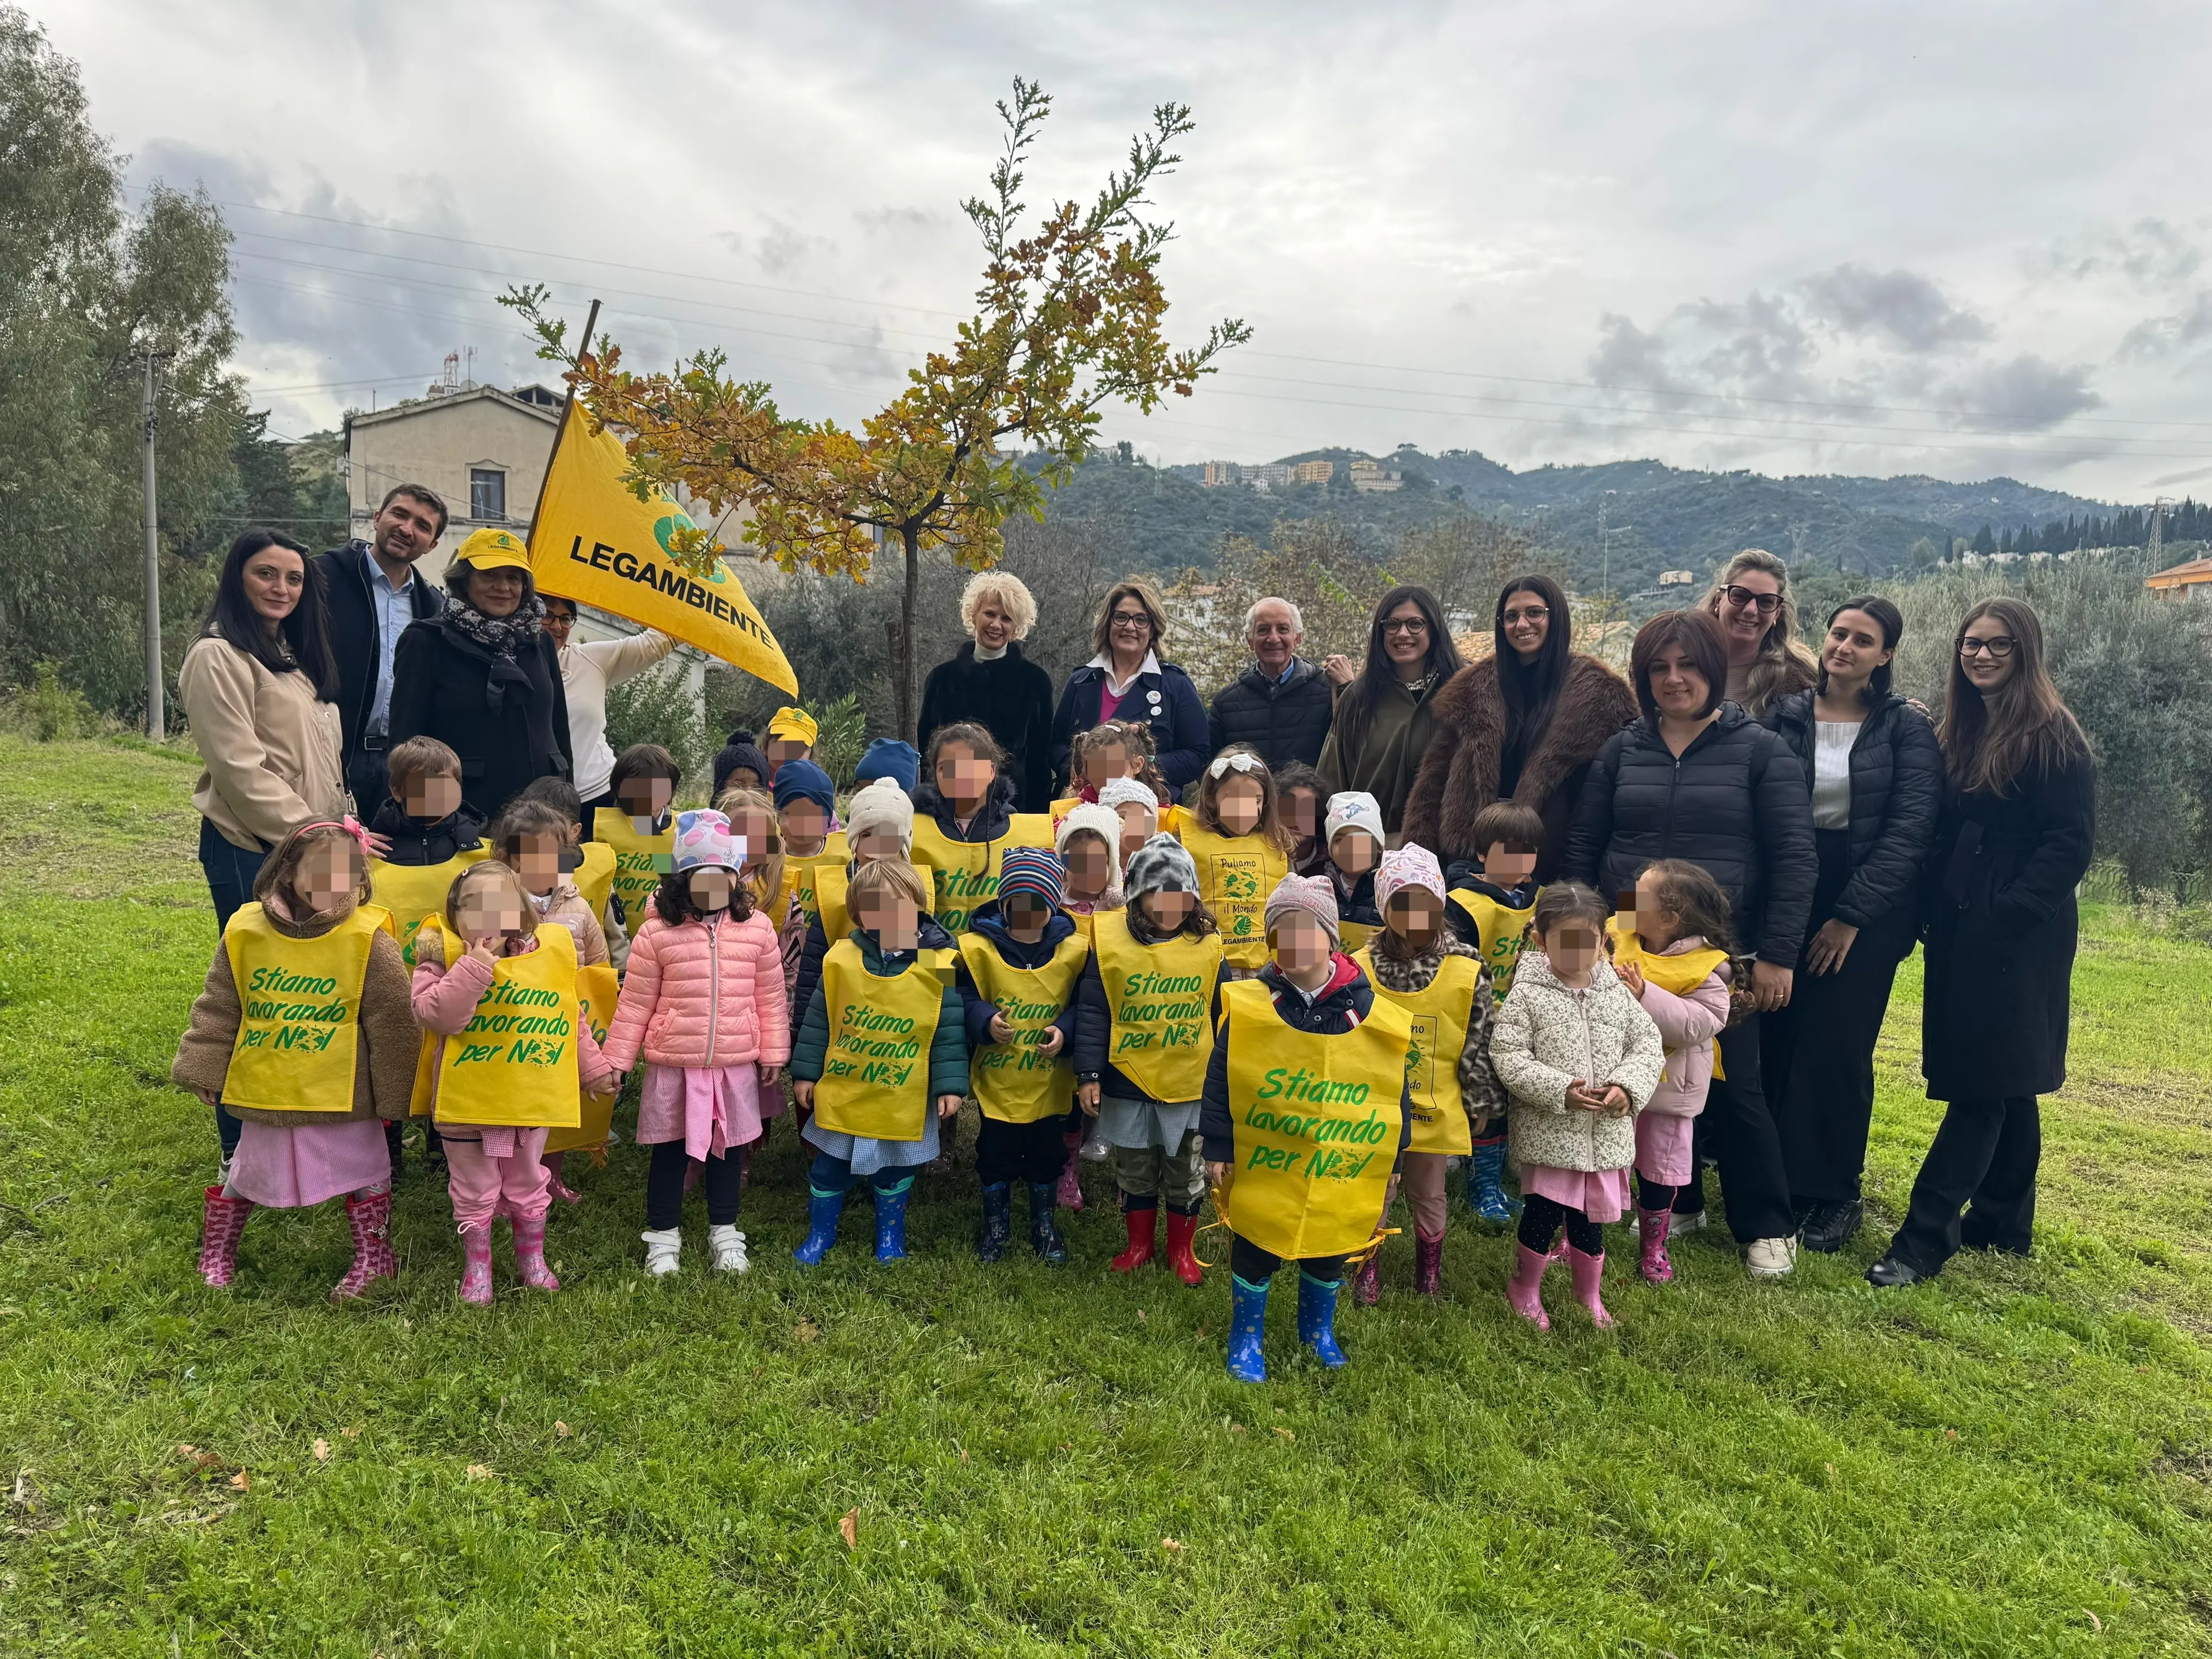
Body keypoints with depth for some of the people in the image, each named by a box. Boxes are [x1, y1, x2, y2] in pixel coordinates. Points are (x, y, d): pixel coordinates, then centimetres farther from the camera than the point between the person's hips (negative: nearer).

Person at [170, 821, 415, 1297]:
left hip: (342, 1094, -3)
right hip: (263, 1091, 3)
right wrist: (203, 1073, 6)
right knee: (245, 1170, 19)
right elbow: (217, 1010, 6)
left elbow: (391, 1025, -7)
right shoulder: (245, 931, -5)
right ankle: (216, 1252, 42)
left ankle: (373, 1257, 27)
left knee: (360, 1170, 9)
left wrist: (392, 1095, -4)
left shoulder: (369, 940, -12)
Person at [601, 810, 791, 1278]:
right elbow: (635, 1002, -2)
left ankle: (724, 1234, 30)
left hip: (736, 1064, 2)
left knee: (727, 1147, 14)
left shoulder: (756, 929, -2)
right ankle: (663, 1236, 27)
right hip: (672, 1064, -1)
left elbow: (770, 998, 5)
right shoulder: (657, 932, -7)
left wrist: (774, 1053, 6)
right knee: (669, 1150, 10)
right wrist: (616, 1059, 0)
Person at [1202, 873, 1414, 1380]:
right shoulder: (1250, 1005, -12)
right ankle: (1246, 1336, 34)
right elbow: (1219, 1081, -5)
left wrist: (1392, 1161, 3)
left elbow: (1394, 1090, 0)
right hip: (1262, 1165, -1)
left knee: (1328, 1254, 19)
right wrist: (1218, 1148, -5)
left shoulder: (1373, 1013, -10)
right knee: (1256, 1253, 11)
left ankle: (1317, 1327, 45)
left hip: (1341, 1173, 2)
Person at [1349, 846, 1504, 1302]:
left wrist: (1480, 1102, 0)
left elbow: (1478, 1043, -3)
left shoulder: (1467, 971, -10)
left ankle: (1429, 1273, 40)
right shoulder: (1360, 968, -9)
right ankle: (1369, 1273, 34)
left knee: (1428, 1195, 18)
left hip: (1436, 1111, 0)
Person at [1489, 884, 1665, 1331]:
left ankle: (1590, 1295, 37)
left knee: (1590, 1217, 16)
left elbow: (1648, 1045, 5)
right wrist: (1559, 1090, -23)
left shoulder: (1617, 993, 3)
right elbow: (1508, 1057, -14)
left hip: (1606, 1132, 4)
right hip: (1549, 1131, -4)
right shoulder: (1526, 996, -10)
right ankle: (1525, 1290, 27)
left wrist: (1627, 1086, -13)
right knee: (1542, 1214, 3)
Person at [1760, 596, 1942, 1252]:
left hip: (1867, 911, -2)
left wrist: (1851, 914, -13)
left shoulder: (1907, 728, -1)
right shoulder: (1782, 716, 4)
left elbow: (1910, 830, -7)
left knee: (1837, 1047, 1)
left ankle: (1831, 1194, 15)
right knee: (1778, 1041, 1)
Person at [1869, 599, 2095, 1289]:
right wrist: (1935, 909, 2)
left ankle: (1925, 1237, -6)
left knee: (1983, 1084, -6)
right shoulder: (1957, 733, 12)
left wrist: (2004, 915, -18)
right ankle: (2004, 1224, 24)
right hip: (1961, 933, 7)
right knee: (2004, 1083, 15)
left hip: (2019, 938, -7)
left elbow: (2071, 843, -14)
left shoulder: (2053, 735, -8)